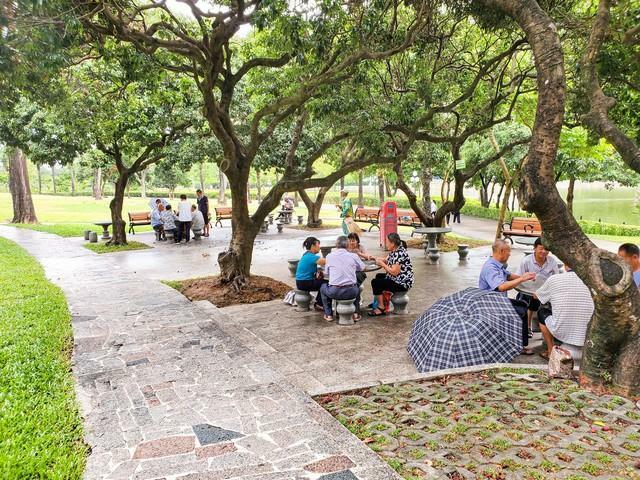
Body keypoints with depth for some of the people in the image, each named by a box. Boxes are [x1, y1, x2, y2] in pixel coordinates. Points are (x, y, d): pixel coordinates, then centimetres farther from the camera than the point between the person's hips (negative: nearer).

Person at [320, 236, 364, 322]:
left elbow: (326, 273, 11)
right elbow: (362, 268, 18)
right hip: (351, 292, 1)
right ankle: (356, 313, 29)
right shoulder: (353, 256, 0)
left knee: (323, 287, 32)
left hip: (334, 292, -1)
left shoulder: (329, 256, 0)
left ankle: (328, 315, 28)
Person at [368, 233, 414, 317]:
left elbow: (394, 272, -28)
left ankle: (381, 308, -8)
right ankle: (379, 301, 36)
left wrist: (382, 264, -17)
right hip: (396, 279, 11)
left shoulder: (399, 253, -24)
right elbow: (386, 260, 18)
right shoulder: (394, 251, 7)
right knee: (379, 276, 29)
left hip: (403, 283, -11)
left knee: (375, 282, -15)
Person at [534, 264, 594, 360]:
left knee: (541, 312, 25)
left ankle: (551, 351, 21)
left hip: (561, 333, -3)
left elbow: (536, 296, 12)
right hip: (585, 335, 3)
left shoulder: (554, 279, -7)